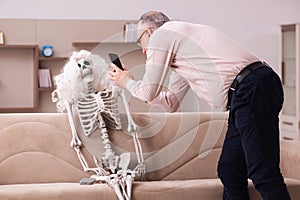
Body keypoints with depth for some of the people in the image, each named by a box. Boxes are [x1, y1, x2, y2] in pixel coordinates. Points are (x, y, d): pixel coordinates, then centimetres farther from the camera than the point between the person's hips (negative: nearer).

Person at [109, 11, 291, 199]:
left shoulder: (160, 34, 4)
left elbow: (149, 93, 5)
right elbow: (171, 103, 38)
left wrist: (127, 83, 26)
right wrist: (130, 81, 40)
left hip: (252, 89, -10)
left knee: (263, 173, -14)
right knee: (229, 171, 11)